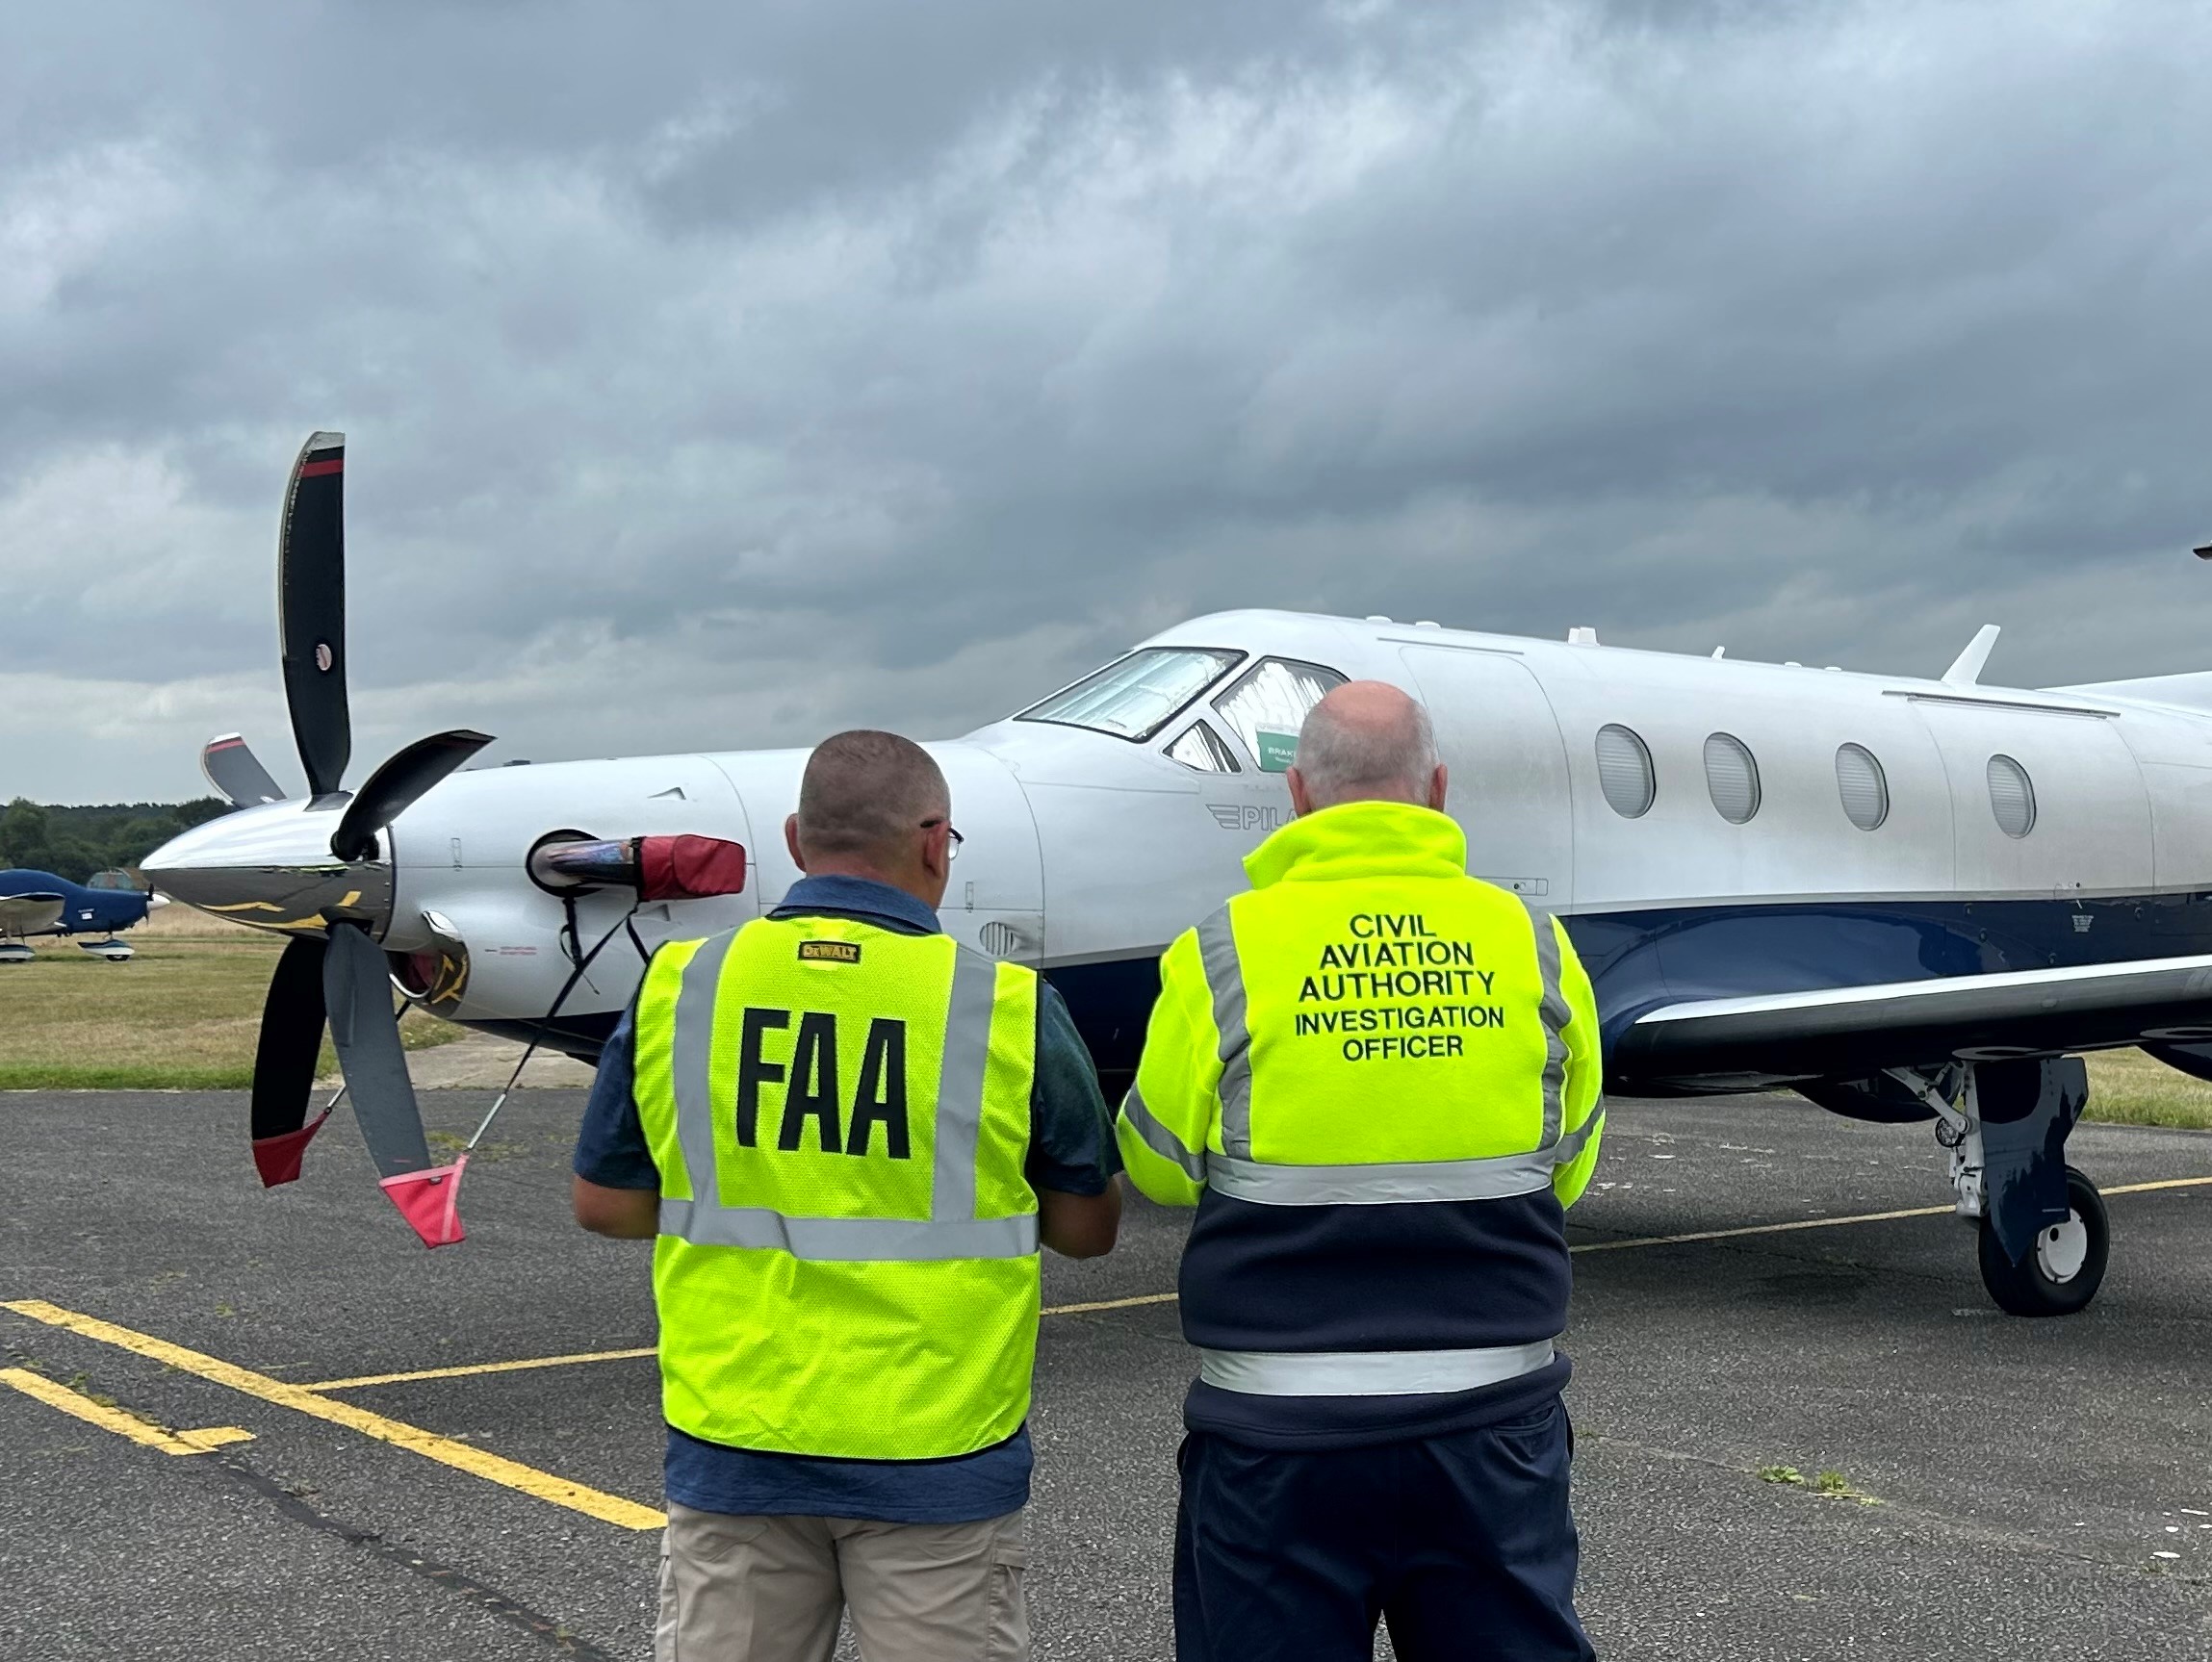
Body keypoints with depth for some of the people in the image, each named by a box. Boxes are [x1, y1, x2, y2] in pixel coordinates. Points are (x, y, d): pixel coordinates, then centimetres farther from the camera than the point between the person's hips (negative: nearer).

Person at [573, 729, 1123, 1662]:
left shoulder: (676, 988, -5)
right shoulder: (1006, 1007, -11)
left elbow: (604, 1202, 5)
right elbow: (1086, 1228, -1)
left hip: (732, 1450, 2)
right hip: (935, 1460, -2)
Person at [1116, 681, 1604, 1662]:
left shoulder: (1225, 953, -10)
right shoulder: (1532, 946, -2)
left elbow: (1160, 1170, 3)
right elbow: (1565, 1172, 9)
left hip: (1282, 1433, -2)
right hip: (1491, 1422, 2)